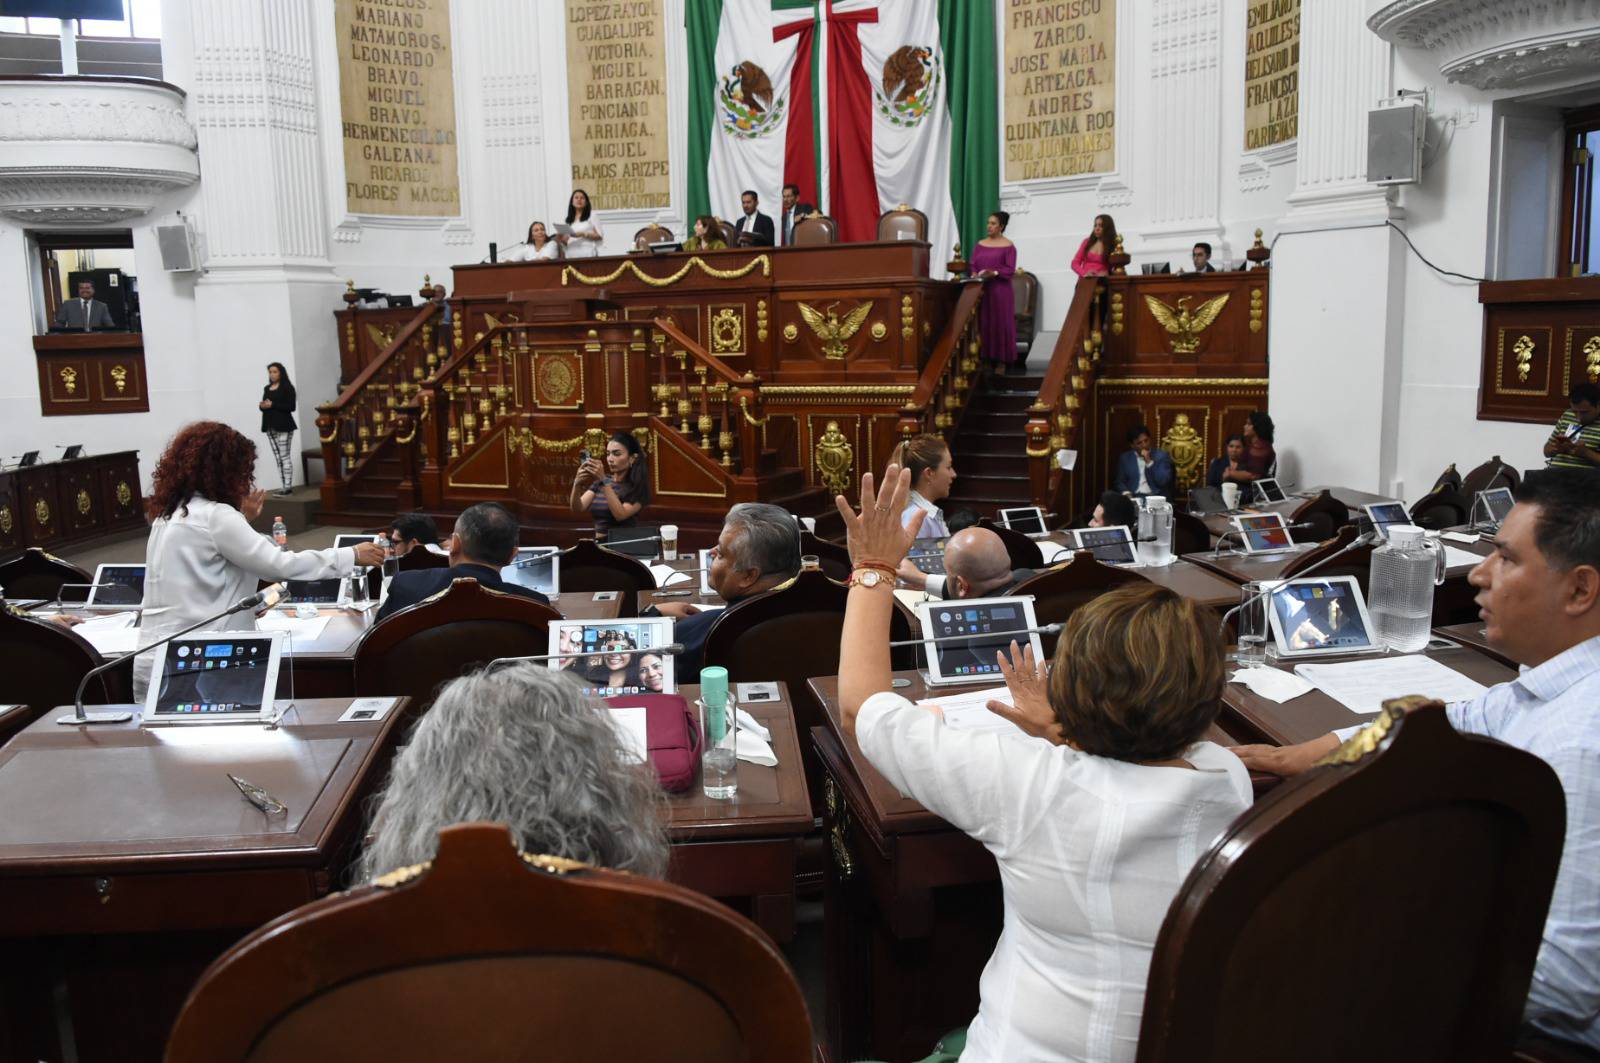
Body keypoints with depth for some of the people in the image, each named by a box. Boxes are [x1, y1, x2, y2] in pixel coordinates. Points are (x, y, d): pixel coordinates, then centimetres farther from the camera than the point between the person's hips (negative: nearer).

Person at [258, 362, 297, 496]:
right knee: (277, 458, 5)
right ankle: (285, 485, 7)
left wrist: (272, 405, -17)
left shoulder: (287, 387, -3)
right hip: (270, 426, 7)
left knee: (285, 456, -9)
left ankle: (288, 485, -8)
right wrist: (262, 406, 0)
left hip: (283, 426, -7)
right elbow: (265, 405, 24)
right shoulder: (266, 388, 17)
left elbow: (291, 407, -11)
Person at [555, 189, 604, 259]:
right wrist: (562, 239, -2)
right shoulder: (569, 220, 17)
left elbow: (600, 236, -2)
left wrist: (583, 234, -13)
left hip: (588, 255, -4)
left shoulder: (592, 216, 6)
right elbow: (567, 241, 20)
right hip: (571, 256, 4)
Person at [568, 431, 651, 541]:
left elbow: (621, 515, -19)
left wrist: (603, 480, -23)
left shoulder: (638, 486, -5)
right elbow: (577, 508, -1)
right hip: (598, 544, 4)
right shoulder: (599, 482, 10)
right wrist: (577, 484, -19)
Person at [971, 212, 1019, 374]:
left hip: (1001, 290, -5)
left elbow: (1010, 269, -8)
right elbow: (972, 264, 12)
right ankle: (990, 360, 7)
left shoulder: (1008, 246, -1)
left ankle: (1009, 363, 0)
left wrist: (994, 273, -23)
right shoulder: (980, 244, 15)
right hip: (982, 290, 5)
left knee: (1003, 325, -4)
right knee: (984, 325, 2)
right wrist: (974, 274, -9)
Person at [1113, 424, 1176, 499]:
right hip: (1133, 498, 2)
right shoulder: (1125, 458, 11)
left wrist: (1149, 462, -12)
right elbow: (1119, 482, 11)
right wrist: (1126, 493, -9)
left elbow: (1163, 481, -6)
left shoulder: (1162, 455, 4)